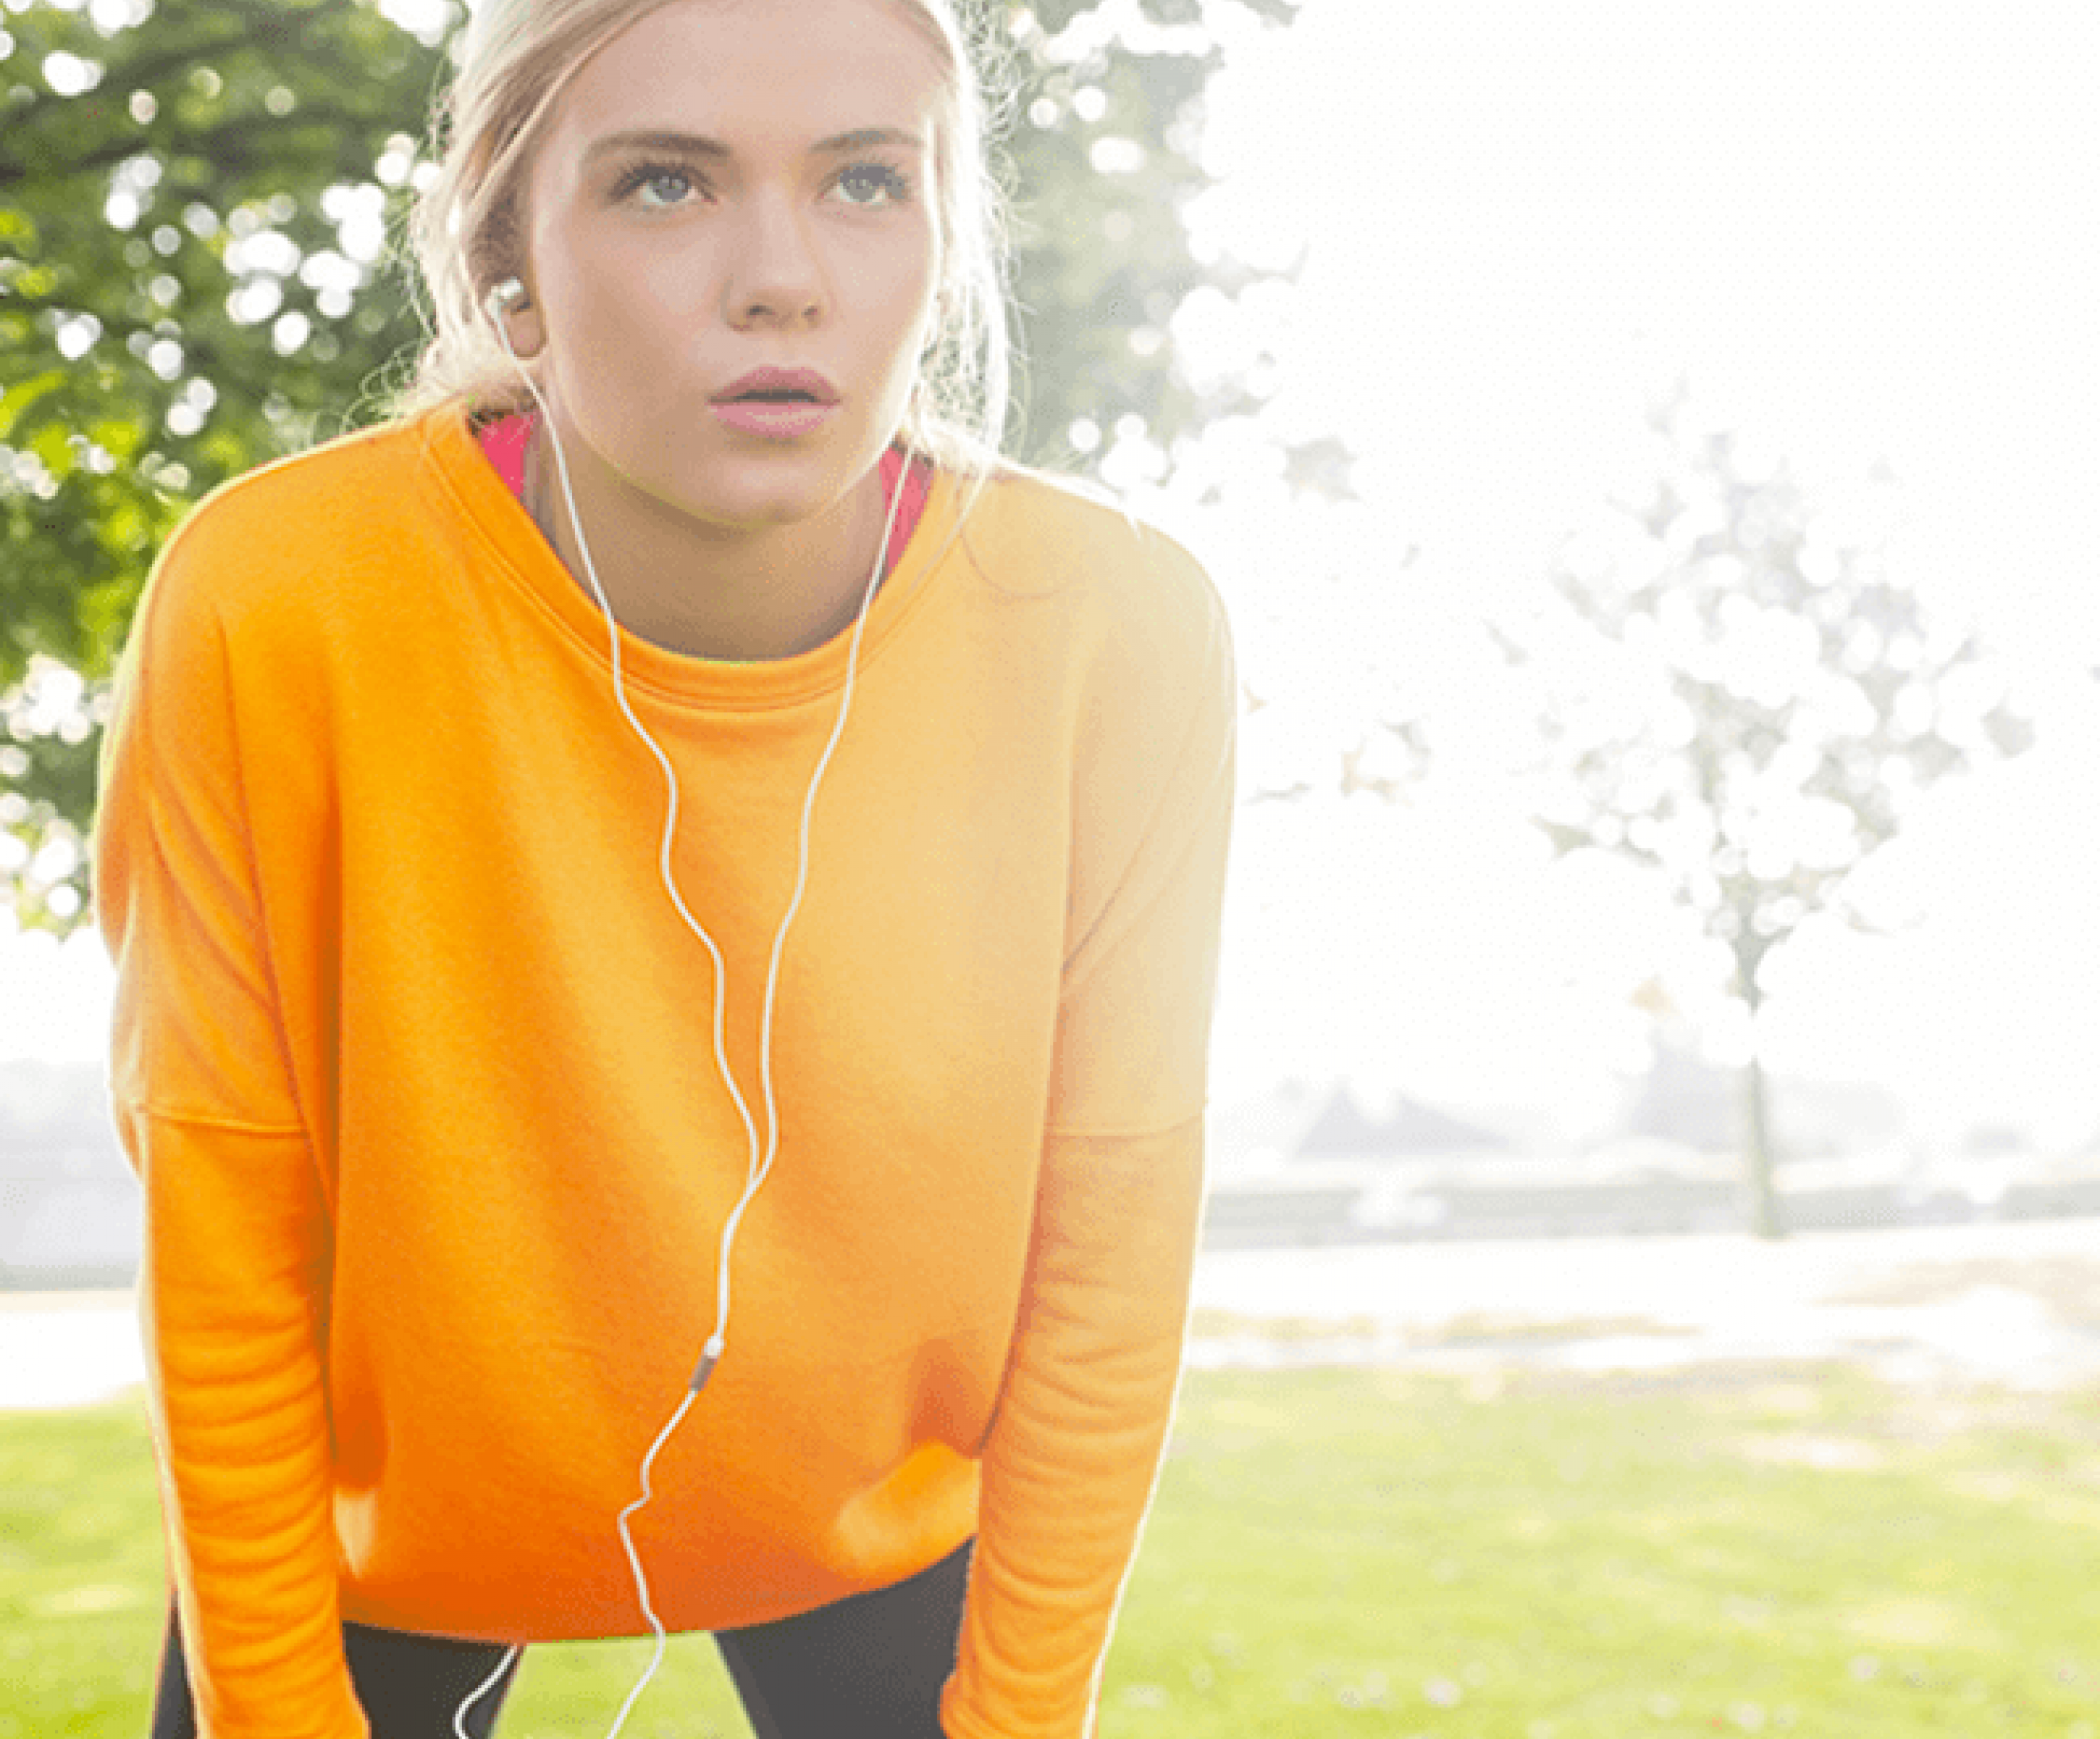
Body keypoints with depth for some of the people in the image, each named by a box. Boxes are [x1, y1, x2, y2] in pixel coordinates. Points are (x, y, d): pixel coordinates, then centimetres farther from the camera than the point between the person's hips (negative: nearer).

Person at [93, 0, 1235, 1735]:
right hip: (391, 1521, -1)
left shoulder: (1120, 635, -23)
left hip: (879, 1522, 1)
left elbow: (1105, 1253, -13)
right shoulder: (273, 604, -27)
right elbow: (225, 1255, -16)